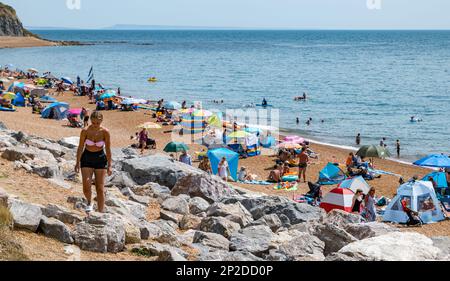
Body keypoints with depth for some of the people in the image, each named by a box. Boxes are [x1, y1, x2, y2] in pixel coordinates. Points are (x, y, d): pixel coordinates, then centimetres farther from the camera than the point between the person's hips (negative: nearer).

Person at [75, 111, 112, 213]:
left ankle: (101, 212, 9)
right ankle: (89, 203, 18)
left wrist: (110, 165, -5)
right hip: (87, 158, 0)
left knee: (100, 188, 1)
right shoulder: (85, 131, -13)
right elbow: (80, 147, -2)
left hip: (100, 159, 0)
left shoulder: (105, 132, -12)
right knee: (86, 185, -13)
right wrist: (78, 162, 0)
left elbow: (108, 149, -5)